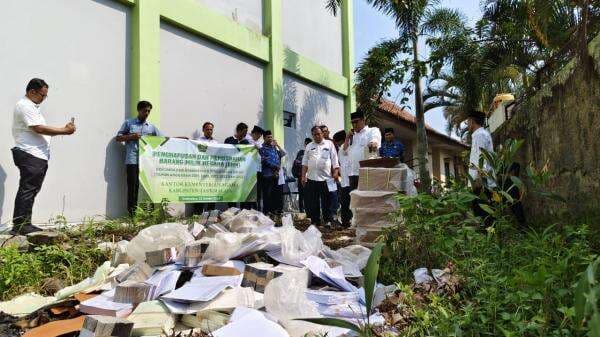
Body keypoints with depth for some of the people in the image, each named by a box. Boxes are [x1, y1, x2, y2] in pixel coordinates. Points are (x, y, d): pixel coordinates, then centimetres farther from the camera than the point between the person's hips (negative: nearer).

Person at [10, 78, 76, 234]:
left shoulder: (32, 106, 23)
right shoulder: (25, 106, -10)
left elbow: (40, 130, 21)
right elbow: (39, 129, -18)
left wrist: (64, 128, 9)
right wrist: (64, 131, -12)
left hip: (38, 156, 10)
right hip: (30, 155, -10)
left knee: (31, 190, 11)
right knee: (27, 190, -7)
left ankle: (24, 224, 17)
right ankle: (20, 226, -2)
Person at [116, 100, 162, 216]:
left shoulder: (151, 127, 18)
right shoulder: (128, 123, 11)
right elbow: (118, 138, 9)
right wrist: (131, 137, -7)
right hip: (132, 160, -3)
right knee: (133, 185, -6)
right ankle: (132, 213, -2)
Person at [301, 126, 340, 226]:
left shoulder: (329, 144, 8)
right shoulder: (309, 146, 15)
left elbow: (334, 160, 3)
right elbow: (305, 162, 13)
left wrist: (336, 172, -8)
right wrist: (303, 176, 6)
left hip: (326, 178, -3)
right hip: (311, 178, 3)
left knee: (327, 202, 1)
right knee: (313, 203, 6)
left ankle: (328, 220, 10)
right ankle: (315, 221, 14)